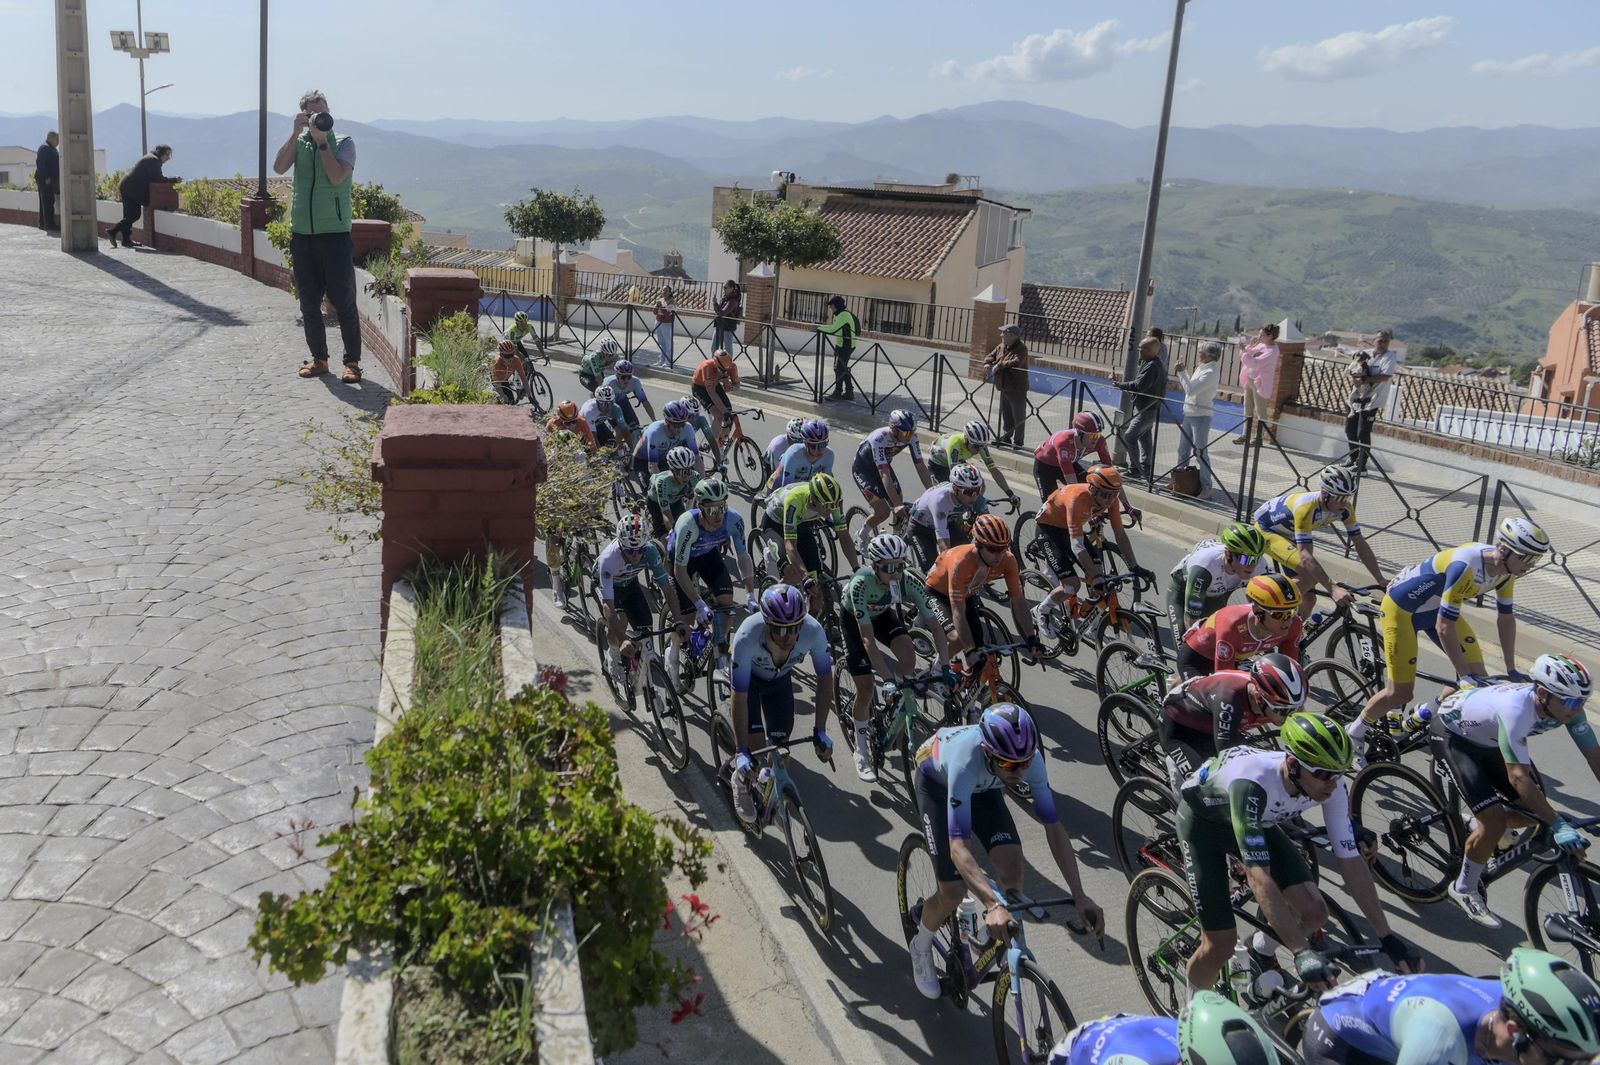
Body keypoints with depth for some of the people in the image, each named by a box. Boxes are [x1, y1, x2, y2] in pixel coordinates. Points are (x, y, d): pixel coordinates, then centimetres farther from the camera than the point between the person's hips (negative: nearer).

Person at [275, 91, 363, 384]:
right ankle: (319, 358, 17)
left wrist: (322, 141, -13)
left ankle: (353, 362, 3)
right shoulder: (298, 143, 11)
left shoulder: (343, 143, 1)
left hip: (335, 231, -4)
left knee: (343, 301, -4)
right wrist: (296, 132, -10)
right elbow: (279, 167, -7)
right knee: (309, 302, 8)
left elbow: (337, 177, -14)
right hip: (302, 232, 4)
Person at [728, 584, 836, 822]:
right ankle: (742, 781, 11)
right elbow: (740, 697, -37)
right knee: (754, 735, -19)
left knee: (780, 739, -4)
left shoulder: (813, 630, -37)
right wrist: (742, 752, -36)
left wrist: (820, 731, -21)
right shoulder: (747, 637, -43)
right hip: (749, 676, -2)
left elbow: (825, 678, -21)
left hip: (780, 677, 3)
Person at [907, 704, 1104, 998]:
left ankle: (995, 933, 12)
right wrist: (993, 905, -60)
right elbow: (958, 847, -49)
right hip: (937, 782, -3)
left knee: (1012, 869, -18)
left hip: (983, 787, 4)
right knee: (954, 892, -11)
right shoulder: (966, 761, -46)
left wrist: (1081, 897, -32)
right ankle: (921, 947, 21)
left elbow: (1054, 828, -25)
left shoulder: (1030, 759, -33)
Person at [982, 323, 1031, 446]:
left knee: (1018, 416, 0)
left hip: (1017, 389, -8)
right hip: (1004, 388, 8)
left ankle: (1017, 441, 6)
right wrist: (988, 364, -7)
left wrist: (999, 365, -26)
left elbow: (1016, 362, -31)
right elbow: (990, 356, 16)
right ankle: (1006, 438, 28)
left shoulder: (1021, 349, -16)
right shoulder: (1001, 347, 9)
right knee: (1006, 416, 17)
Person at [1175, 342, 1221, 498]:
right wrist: (1183, 372, 6)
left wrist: (1182, 372, -15)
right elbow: (1190, 387, 15)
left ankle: (1206, 487, -4)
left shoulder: (1211, 372, -18)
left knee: (1200, 452, -8)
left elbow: (1191, 390, -23)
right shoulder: (1201, 368, 10)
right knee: (1183, 449, 16)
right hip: (1189, 413, 9)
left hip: (1201, 416, -9)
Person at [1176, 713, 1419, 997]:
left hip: (1259, 820, 6)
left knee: (1314, 913, -11)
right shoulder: (1253, 783, -43)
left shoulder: (1331, 785, -25)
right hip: (1202, 818, -5)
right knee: (1222, 943, -12)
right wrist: (1303, 952, -48)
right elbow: (1259, 876, -45)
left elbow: (1352, 862, -16)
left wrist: (1387, 937, -17)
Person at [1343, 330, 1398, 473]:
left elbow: (1386, 376, -20)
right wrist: (1354, 377, -14)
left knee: (1363, 433, -7)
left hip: (1372, 400, -7)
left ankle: (1361, 465, 1)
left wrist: (1363, 380, -24)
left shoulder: (1389, 357, -7)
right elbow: (1352, 371, 10)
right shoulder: (1366, 354, 10)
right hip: (1357, 398, 7)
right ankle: (1353, 458, 33)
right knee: (1350, 428, 15)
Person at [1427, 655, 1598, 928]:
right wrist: (1558, 825, -42)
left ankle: (1480, 828, 29)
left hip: (1488, 739, 8)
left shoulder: (1567, 706, -20)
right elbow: (1518, 777, -41)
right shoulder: (1515, 710, -40)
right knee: (1494, 823, -16)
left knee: (1535, 812, 0)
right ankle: (1464, 890, 5)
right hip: (1450, 734, -7)